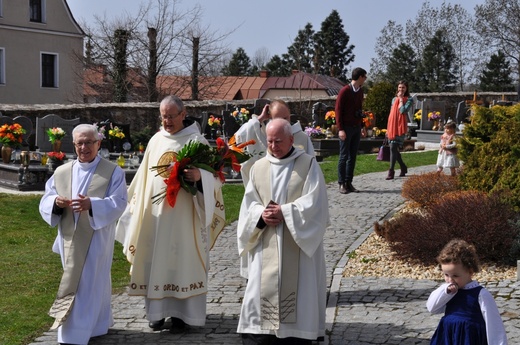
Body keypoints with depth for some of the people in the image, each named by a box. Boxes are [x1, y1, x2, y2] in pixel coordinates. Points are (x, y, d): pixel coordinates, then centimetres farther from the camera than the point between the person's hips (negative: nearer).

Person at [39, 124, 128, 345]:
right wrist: (56, 202, -19)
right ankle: (99, 325, 30)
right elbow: (45, 200, 6)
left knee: (86, 285, -4)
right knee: (95, 283, 15)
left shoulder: (113, 172, -2)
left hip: (96, 239, -4)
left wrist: (92, 204, -30)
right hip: (70, 239, 4)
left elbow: (118, 202, -12)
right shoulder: (61, 172, 10)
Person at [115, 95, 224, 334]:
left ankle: (182, 313, 7)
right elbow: (144, 176, 16)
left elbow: (213, 176, -9)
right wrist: (137, 208, 14)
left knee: (183, 260, 0)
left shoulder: (197, 141, -4)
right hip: (155, 212, 5)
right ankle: (158, 310, 17)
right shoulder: (155, 141, 10)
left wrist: (198, 176, -30)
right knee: (156, 260, 7)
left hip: (184, 214, -5)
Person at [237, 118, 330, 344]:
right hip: (267, 244, 3)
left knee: (297, 290, -1)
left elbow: (314, 202, -9)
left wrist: (284, 212, -17)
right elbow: (249, 203, 7)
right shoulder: (258, 167, 10)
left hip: (299, 243, -3)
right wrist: (261, 215, -14)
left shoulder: (308, 164, 0)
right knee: (262, 289, 1)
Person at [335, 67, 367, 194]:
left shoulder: (360, 91, 12)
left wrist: (362, 126, 12)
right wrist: (340, 129, -15)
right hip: (346, 128, -6)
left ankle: (349, 183, 9)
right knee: (344, 156, -2)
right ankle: (342, 184, 2)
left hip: (357, 128, 6)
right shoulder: (345, 91, -9)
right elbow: (338, 110, -10)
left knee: (352, 157, 6)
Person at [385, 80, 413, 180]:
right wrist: (388, 129, 19)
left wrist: (401, 99, -8)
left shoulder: (409, 99, -1)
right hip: (392, 127, 6)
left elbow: (403, 111, -17)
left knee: (393, 147, -13)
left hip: (400, 127, -6)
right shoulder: (394, 99, 16)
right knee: (394, 148, 9)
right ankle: (403, 168, 26)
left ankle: (391, 171, -11)